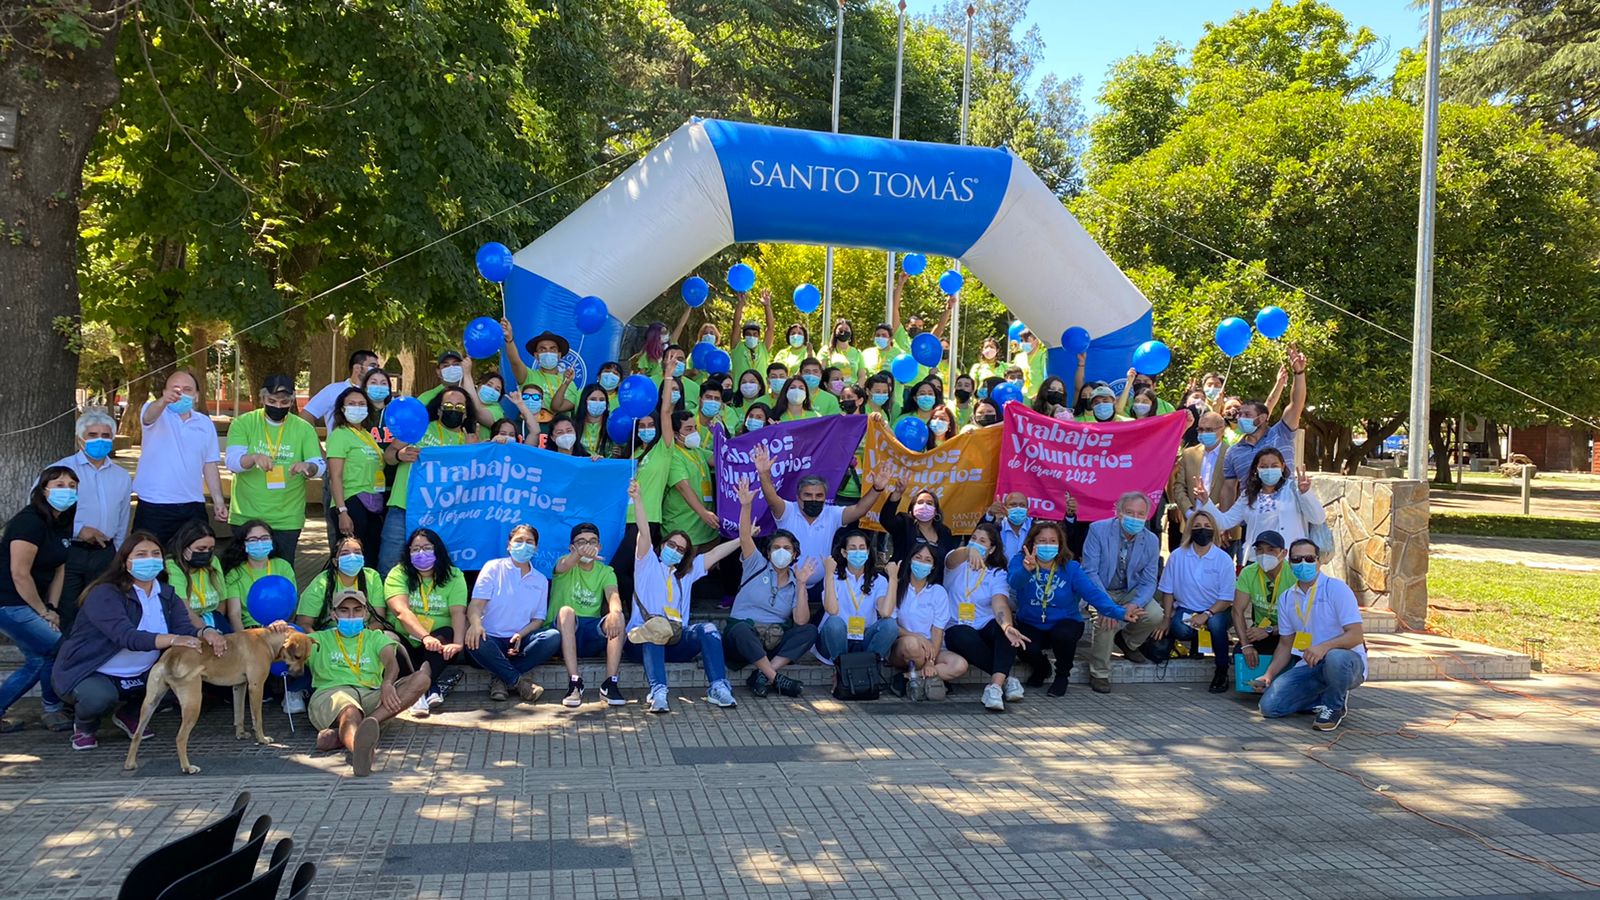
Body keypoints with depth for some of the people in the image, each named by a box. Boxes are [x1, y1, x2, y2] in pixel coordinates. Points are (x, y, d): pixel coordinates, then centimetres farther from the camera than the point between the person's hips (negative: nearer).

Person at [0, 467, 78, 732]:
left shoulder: (63, 524, 8)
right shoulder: (30, 521, -20)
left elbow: (59, 569, 10)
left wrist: (51, 607, 0)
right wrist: (43, 612, -13)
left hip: (27, 603, 10)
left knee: (38, 660, 13)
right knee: (56, 648, -9)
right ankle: (53, 710, 10)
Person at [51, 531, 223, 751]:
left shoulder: (167, 595, 1)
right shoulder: (104, 594, -20)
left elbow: (186, 630, -14)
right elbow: (126, 636, -35)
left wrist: (206, 633, -39)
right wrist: (172, 640, -50)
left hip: (139, 675, 6)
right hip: (87, 674, -6)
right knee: (100, 697, -37)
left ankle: (130, 714, 10)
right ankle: (84, 725, 2)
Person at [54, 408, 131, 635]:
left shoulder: (122, 477, 12)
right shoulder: (62, 470, -3)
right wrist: (78, 530, -16)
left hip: (104, 555, 4)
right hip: (68, 553, -4)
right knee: (66, 616, 1)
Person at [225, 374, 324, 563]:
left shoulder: (304, 429, 3)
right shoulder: (243, 423, 1)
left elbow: (319, 466, -3)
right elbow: (232, 461, -11)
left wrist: (308, 467, -28)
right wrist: (254, 458, -34)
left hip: (287, 520, 0)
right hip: (246, 517, 0)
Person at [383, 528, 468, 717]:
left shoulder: (453, 576, 1)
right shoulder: (398, 574, -4)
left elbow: (459, 613, -15)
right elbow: (401, 611, -21)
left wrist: (457, 642, -35)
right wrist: (425, 636, -38)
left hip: (435, 646, 1)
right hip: (403, 640, -1)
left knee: (448, 635, -29)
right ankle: (433, 687, -37)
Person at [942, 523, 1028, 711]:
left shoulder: (998, 574, 6)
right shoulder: (957, 565, 5)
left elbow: (1000, 603, -15)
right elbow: (952, 558, -23)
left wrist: (1007, 625, -39)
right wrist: (968, 551, -50)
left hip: (986, 629, 1)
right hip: (957, 630, -1)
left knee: (1006, 627, -32)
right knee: (964, 636, -36)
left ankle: (995, 684, -45)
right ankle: (1006, 678, -23)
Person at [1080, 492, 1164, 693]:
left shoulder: (1151, 540, -6)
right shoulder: (1098, 530, -17)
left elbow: (1148, 582, -4)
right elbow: (1090, 572, -20)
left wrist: (1134, 605, -26)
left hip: (1130, 592, 4)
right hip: (1099, 591, -4)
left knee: (1155, 615, -22)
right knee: (1106, 619, -32)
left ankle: (1128, 642, 12)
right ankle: (1099, 674, -12)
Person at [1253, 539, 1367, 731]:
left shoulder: (1336, 588, -9)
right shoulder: (1286, 599, 9)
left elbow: (1356, 635, -17)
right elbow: (1286, 644, 14)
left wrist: (1324, 647, -35)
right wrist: (1269, 675, -1)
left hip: (1348, 660, -5)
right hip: (1309, 665, 5)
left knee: (1336, 658, -42)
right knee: (1269, 705, -15)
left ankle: (1335, 706, -10)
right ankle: (1325, 700, 11)